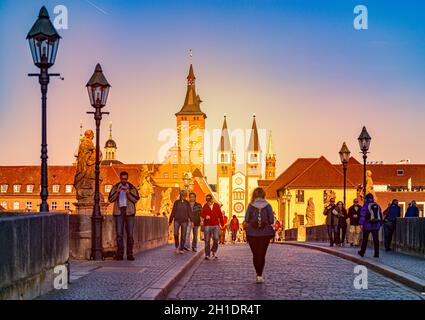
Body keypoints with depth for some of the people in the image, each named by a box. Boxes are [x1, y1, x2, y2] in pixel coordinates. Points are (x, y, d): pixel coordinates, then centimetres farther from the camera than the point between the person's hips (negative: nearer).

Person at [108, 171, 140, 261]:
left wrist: (128, 193, -25)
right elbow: (110, 199, -5)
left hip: (129, 212, 0)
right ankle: (120, 254, -2)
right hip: (119, 212, 1)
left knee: (130, 233, -3)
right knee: (119, 233, -5)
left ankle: (130, 254, 1)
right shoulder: (115, 187, 5)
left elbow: (136, 199, -8)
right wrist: (117, 192, -21)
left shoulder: (132, 188, 3)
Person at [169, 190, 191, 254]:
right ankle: (177, 246, 5)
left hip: (184, 221, 1)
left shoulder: (187, 203, 5)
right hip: (177, 220, 0)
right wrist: (170, 221, 5)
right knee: (176, 234, -16)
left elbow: (189, 212, 1)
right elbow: (173, 212, 6)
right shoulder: (176, 202, 4)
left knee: (183, 236, 0)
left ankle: (181, 249, 9)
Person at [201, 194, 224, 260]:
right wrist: (205, 216, -30)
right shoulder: (205, 206, 2)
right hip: (207, 225, -1)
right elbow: (202, 214, -8)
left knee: (216, 239, -11)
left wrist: (222, 224, 16)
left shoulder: (216, 205, 7)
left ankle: (213, 251, 11)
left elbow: (220, 215, 14)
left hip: (216, 225, 1)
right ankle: (207, 255, 8)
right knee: (207, 240, 1)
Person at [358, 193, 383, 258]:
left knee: (365, 239, 8)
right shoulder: (377, 205, 11)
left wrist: (361, 223, -13)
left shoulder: (366, 205, -5)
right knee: (376, 239, 2)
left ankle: (362, 252, 18)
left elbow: (362, 214, -12)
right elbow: (380, 215, 15)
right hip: (376, 225, 3)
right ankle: (376, 253, -3)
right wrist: (380, 223, 20)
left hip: (368, 224, -3)